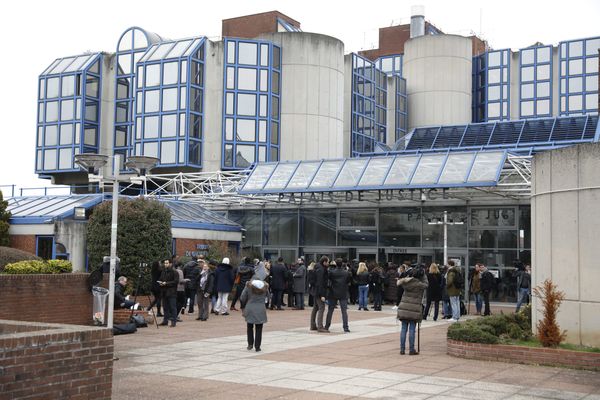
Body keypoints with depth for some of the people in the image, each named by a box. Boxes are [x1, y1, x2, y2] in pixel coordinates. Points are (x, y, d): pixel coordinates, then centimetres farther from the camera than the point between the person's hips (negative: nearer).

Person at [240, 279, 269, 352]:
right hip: (261, 310, 0)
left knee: (250, 327, 16)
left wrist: (243, 308, 14)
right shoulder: (265, 287, 5)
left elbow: (242, 299, 2)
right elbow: (266, 298, 11)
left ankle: (250, 344, 16)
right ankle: (257, 346, 4)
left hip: (250, 310, 0)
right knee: (258, 329, 5)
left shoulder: (248, 286, 1)